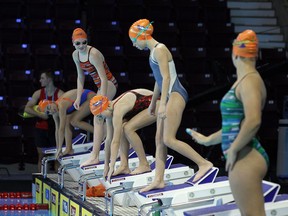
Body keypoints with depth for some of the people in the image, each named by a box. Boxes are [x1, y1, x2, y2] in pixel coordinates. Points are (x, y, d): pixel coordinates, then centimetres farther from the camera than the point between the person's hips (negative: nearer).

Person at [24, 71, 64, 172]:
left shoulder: (60, 94, -5)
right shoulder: (38, 93, 4)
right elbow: (27, 108, -2)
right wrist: (40, 114, -14)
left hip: (55, 129, -3)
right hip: (41, 128, 3)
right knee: (41, 156, 6)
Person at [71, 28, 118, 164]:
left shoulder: (93, 54, -23)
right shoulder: (76, 55, 1)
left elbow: (103, 78, -25)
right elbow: (80, 77, 12)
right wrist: (78, 97, 7)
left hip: (108, 84, -9)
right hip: (101, 86, 9)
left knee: (98, 118, -18)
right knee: (100, 118, 16)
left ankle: (95, 155, -24)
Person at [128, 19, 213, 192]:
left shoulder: (159, 50, -12)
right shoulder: (154, 51, 17)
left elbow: (166, 77, -19)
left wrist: (163, 104, -24)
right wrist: (153, 103, 30)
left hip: (175, 95, -10)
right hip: (169, 96, 10)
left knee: (169, 139, -13)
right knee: (159, 139, 7)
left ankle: (204, 163, -8)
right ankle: (159, 180, 8)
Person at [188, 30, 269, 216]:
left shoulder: (250, 80, -13)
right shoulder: (244, 81, 17)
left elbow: (253, 121, -28)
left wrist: (233, 150, -18)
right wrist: (207, 140, 35)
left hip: (245, 159, -10)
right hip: (243, 159, 10)